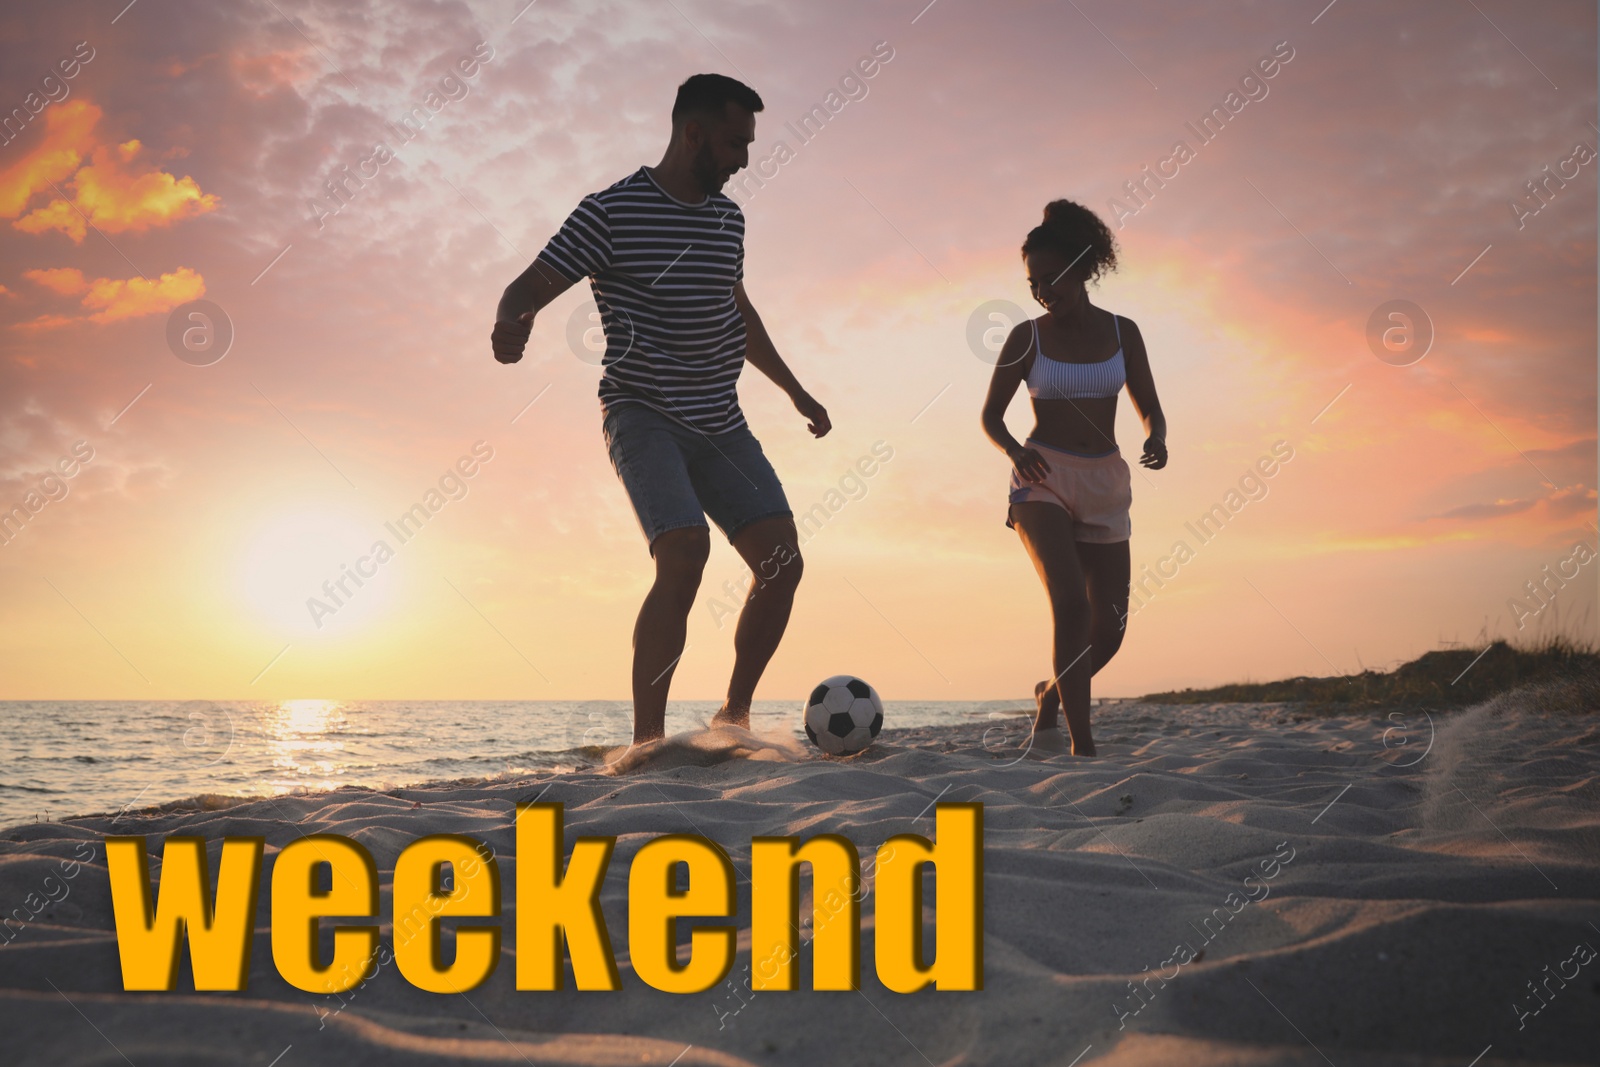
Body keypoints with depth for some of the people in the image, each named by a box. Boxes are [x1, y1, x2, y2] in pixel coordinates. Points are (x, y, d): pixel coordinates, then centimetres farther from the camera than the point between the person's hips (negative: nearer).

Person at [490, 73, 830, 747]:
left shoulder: (727, 217, 14)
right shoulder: (612, 211, -7)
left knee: (782, 563, -5)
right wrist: (512, 324, -34)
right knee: (684, 556, -26)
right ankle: (646, 743, -17)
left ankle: (734, 716, 13)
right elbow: (530, 286, -10)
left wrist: (794, 390, 36)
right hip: (644, 416, -6)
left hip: (721, 422, 7)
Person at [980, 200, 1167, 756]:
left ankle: (1052, 695, 32)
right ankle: (1082, 744, -19)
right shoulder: (1027, 336, 1)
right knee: (1071, 602, -24)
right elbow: (990, 414, 6)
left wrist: (1156, 439, -13)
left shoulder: (1122, 332, 6)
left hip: (1104, 484, 3)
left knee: (1110, 628, 1)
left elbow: (1150, 409, 11)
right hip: (1042, 480, -3)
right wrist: (1014, 449, -15)